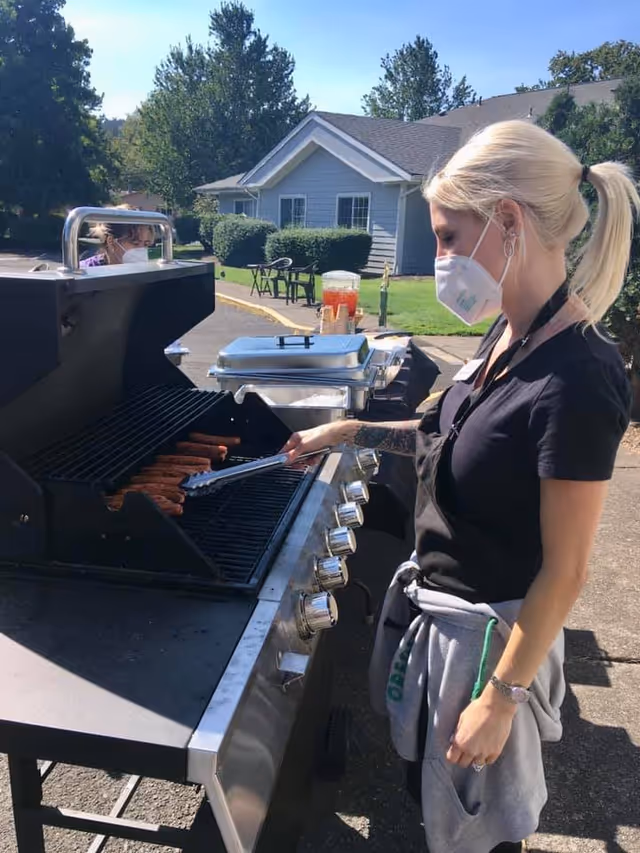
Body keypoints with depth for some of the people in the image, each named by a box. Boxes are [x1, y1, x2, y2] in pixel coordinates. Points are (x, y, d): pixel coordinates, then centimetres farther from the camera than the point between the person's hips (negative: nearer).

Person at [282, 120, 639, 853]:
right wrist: (351, 432, 6)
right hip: (437, 604, 8)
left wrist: (501, 696, -16)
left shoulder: (577, 380, -29)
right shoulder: (511, 334, -3)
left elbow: (564, 570, -23)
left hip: (487, 633, -8)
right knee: (433, 788, 31)